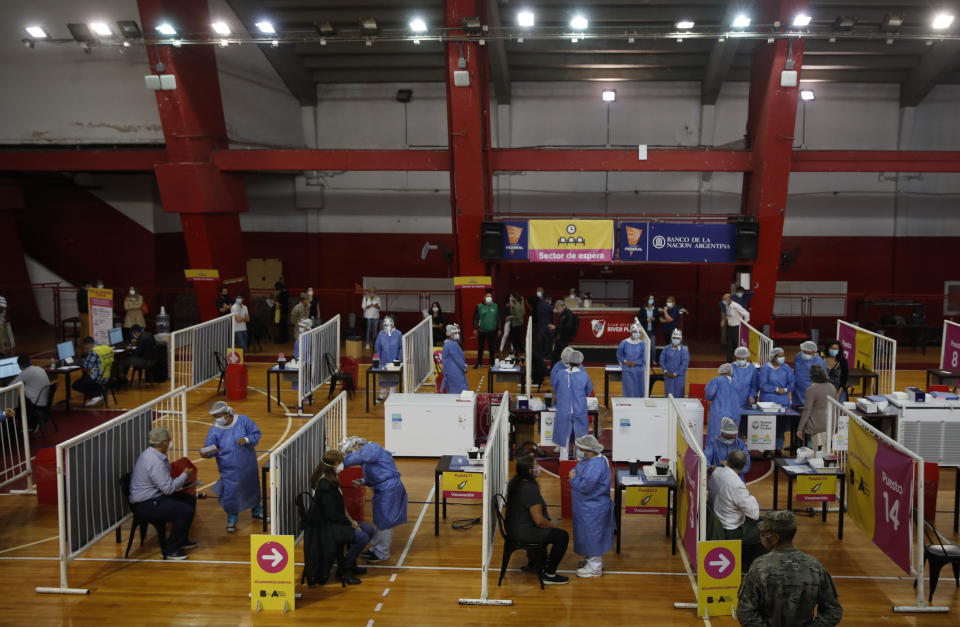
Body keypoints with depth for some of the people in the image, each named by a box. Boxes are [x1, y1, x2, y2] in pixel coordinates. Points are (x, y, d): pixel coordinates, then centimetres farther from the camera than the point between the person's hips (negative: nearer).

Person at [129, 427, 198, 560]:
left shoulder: (150, 453, 8)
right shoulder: (155, 462, -25)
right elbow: (168, 488, -23)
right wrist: (184, 475, -10)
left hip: (154, 496, 11)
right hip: (145, 504, -11)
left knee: (190, 500, 12)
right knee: (186, 511, -21)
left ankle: (181, 540, 24)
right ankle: (170, 550, -6)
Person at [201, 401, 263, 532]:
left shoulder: (243, 420, -9)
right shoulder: (214, 430, -8)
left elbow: (256, 434, -5)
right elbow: (211, 448, -9)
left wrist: (246, 440, -22)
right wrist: (206, 452, -31)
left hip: (248, 466, 1)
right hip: (229, 469, -1)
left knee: (252, 487, 18)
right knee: (230, 492, -9)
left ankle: (256, 510, 43)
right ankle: (232, 518, 13)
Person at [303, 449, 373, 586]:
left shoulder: (330, 480, 7)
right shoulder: (325, 485, -24)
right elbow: (331, 514, -23)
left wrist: (350, 519, 4)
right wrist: (350, 523, -12)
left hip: (333, 521, 10)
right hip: (325, 527, -10)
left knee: (368, 530, 7)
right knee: (362, 537, -21)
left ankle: (351, 565, 20)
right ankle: (343, 571, -5)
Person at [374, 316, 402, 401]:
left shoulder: (398, 334, -5)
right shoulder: (381, 334, -1)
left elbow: (401, 348, -2)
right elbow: (377, 347, 7)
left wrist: (398, 358, -8)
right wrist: (378, 358, 2)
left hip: (393, 361, -1)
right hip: (384, 361, 1)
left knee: (393, 377, 5)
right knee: (383, 377, 8)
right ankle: (382, 394, 24)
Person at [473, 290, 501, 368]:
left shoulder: (495, 306, 3)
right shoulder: (479, 306, -2)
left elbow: (498, 318, 8)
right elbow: (475, 318, 1)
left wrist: (499, 329, 6)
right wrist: (475, 328, -3)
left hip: (492, 331, 1)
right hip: (482, 331, -1)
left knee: (492, 347, 7)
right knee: (480, 348, 4)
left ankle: (492, 363, 18)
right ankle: (479, 363, 14)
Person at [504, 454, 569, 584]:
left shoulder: (515, 483, 3)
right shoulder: (530, 489, -27)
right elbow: (539, 520, -27)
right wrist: (552, 524, -5)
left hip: (513, 527, 10)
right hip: (523, 533, -10)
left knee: (546, 528, 32)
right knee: (563, 536, -5)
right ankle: (549, 575, 2)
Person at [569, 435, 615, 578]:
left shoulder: (596, 464, -27)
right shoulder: (588, 460, 6)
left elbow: (586, 485, -31)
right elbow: (578, 469, 20)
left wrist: (574, 478, -16)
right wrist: (574, 472, 0)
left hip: (593, 509, -10)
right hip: (586, 507, 10)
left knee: (592, 535, 0)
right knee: (589, 535, 21)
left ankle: (595, 567, 10)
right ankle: (592, 560, 34)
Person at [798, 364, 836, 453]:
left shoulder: (811, 390, -14)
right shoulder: (832, 387, 7)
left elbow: (807, 411, -15)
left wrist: (800, 428, -10)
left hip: (817, 426, -6)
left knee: (818, 453, -2)